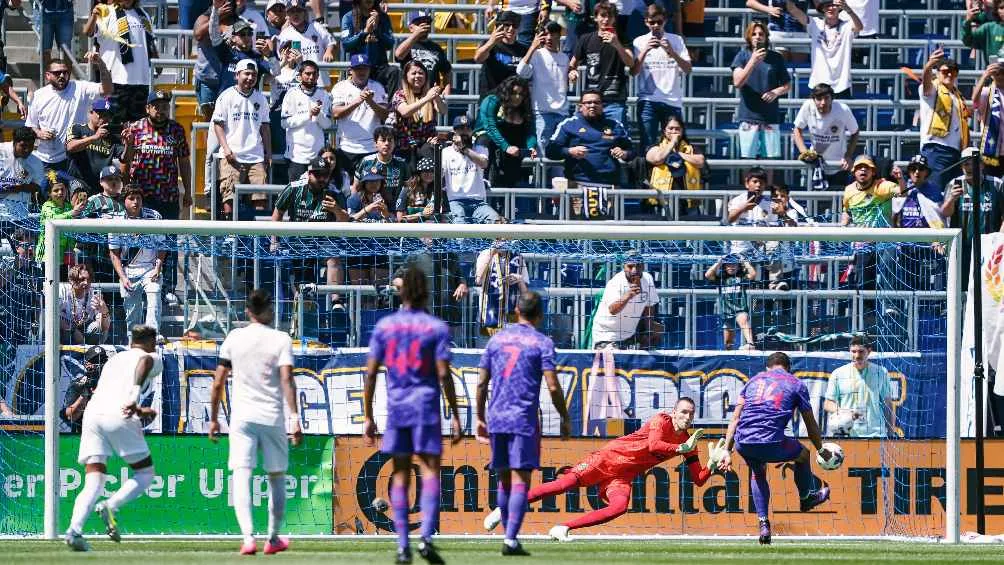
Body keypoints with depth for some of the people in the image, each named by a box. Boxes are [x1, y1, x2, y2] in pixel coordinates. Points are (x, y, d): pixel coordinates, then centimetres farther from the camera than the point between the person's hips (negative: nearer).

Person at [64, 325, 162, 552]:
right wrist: (135, 396, -25)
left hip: (92, 413, 5)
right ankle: (110, 507, -16)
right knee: (145, 473, 10)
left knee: (94, 483, 0)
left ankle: (75, 529, -23)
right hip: (119, 419, -5)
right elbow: (145, 361, -12)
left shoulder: (114, 360, 32)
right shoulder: (153, 358, 14)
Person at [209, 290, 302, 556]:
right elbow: (287, 380, -12)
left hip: (241, 417, 0)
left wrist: (213, 419, 15)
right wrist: (295, 419, -13)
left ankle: (248, 537, -25)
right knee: (276, 477, 15)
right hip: (273, 418, 0)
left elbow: (218, 382, 6)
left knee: (241, 476, -7)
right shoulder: (281, 339, -1)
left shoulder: (234, 338, 5)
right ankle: (273, 538, 24)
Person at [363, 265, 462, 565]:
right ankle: (426, 537, -19)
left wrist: (367, 417, 9)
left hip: (396, 408, 2)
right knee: (430, 471, -2)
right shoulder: (436, 327, -2)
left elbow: (371, 373, 3)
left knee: (400, 476, 7)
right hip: (426, 407, -2)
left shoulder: (384, 326, 6)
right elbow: (443, 374, -7)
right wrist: (455, 416, -2)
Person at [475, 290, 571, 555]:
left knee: (504, 481, 13)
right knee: (520, 481, -5)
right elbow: (553, 387, -8)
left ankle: (509, 536, 16)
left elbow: (482, 383, 11)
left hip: (496, 419, 4)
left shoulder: (496, 339, 11)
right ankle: (511, 539, -15)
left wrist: (480, 418, 19)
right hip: (524, 421, -4)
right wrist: (565, 419, 2)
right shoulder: (541, 342, -2)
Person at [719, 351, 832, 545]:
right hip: (771, 445, -3)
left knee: (758, 471, 33)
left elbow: (735, 418, 16)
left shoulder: (755, 380, 23)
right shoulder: (796, 384, 15)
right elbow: (811, 425, 21)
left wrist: (727, 451, 15)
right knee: (803, 454, 27)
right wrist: (821, 450, 36)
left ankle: (764, 524, 22)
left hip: (742, 443, 3)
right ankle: (807, 498, 49)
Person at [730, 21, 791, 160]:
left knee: (771, 158, -2)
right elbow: (737, 82, -10)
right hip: (749, 116, -2)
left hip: (770, 116, 2)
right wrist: (753, 61, -21)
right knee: (748, 159, -5)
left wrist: (776, 92, -8)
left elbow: (787, 85, 15)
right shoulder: (743, 56, 3)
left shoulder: (776, 58, 8)